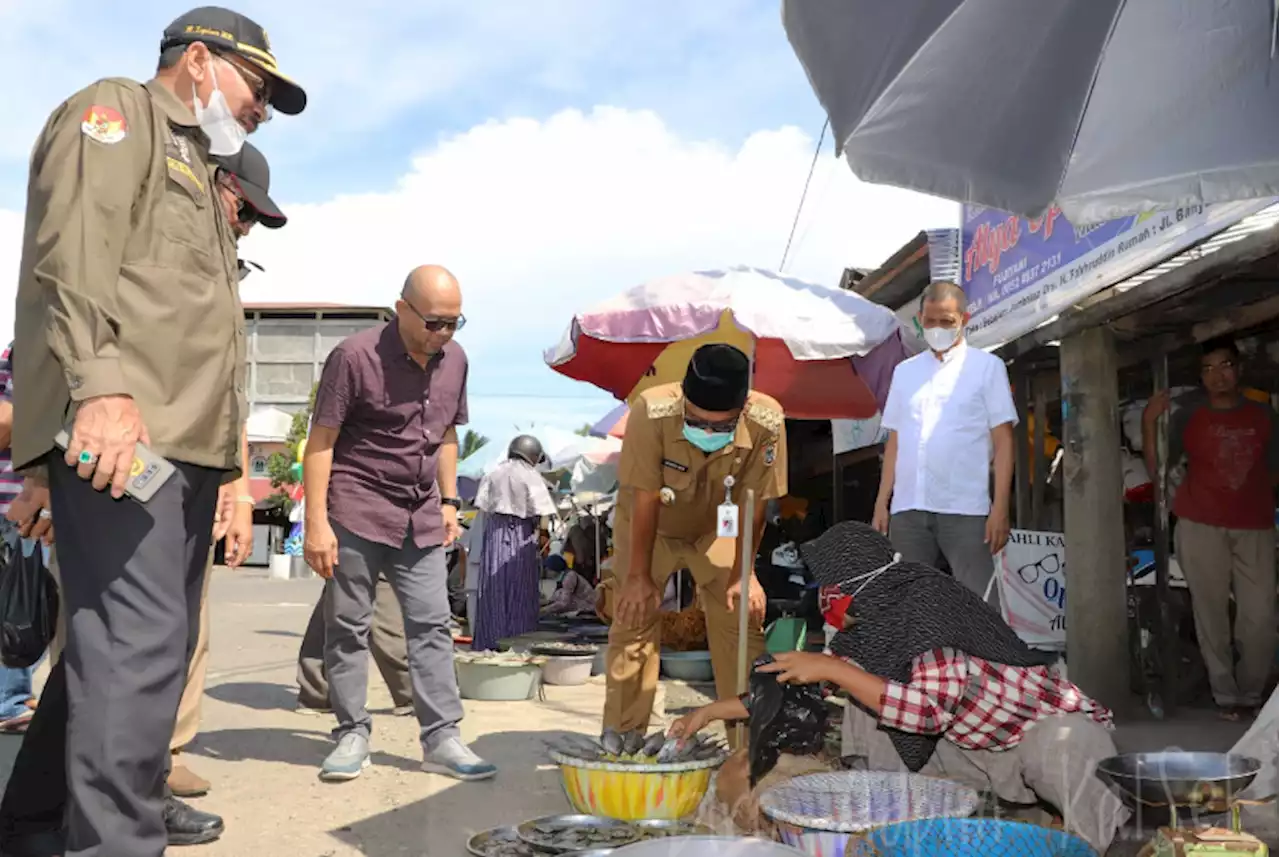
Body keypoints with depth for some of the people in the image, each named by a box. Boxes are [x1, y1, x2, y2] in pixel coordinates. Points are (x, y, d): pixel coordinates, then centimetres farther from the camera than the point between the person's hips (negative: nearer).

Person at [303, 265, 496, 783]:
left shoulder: (454, 359, 5)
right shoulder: (356, 356, -13)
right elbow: (320, 442, -13)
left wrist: (449, 500, 12)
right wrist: (316, 523, -17)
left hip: (420, 518, 5)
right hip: (356, 512, -5)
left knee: (432, 626, 4)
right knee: (348, 627, 4)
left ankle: (441, 739, 9)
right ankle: (352, 736, 16)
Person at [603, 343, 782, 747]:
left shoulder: (766, 422, -34)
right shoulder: (652, 411, -38)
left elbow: (752, 504, -21)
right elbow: (645, 499, -28)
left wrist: (743, 574, -16)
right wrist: (638, 576, -21)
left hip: (717, 527, 1)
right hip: (648, 525, -1)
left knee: (742, 618, -3)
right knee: (633, 620, -3)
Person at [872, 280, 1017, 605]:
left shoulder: (987, 366, 6)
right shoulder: (905, 371, 17)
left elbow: (1003, 442, 0)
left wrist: (1000, 508, -8)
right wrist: (882, 502, 9)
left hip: (965, 508, -4)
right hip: (907, 508, 4)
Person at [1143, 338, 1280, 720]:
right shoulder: (1188, 415, 4)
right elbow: (1157, 467, -1)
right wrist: (1149, 422, -11)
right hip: (1202, 527, -1)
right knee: (1211, 614, 1)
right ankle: (1226, 695, 11)